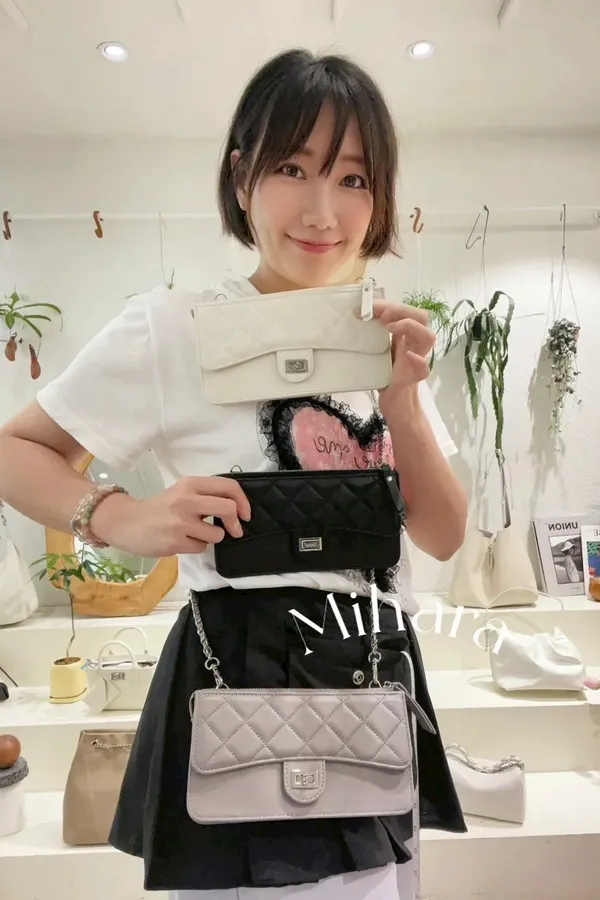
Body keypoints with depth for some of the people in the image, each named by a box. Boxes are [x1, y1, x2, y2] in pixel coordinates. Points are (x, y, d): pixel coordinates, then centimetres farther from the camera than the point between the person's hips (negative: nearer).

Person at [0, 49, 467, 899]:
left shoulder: (388, 341, 5)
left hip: (380, 687, 7)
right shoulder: (176, 324, -12)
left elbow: (445, 538, 2)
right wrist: (125, 520, -24)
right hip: (243, 686, -6)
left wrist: (403, 399, -13)